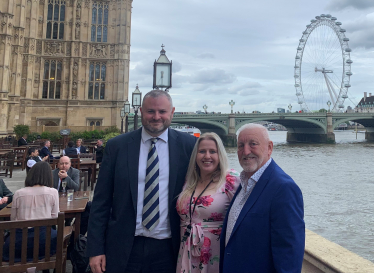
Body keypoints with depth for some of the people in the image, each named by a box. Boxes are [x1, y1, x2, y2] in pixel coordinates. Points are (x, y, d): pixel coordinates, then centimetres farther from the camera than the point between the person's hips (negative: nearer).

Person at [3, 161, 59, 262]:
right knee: (57, 235, 31)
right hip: (43, 238, -1)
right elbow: (54, 218, 4)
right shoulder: (52, 192, -4)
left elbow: (13, 219, 10)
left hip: (19, 243, 2)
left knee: (8, 238, 35)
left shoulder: (18, 193, 1)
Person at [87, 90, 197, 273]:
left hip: (169, 249, 0)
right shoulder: (116, 146, -3)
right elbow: (101, 201, -1)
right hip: (123, 249, 1)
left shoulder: (189, 145, -5)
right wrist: (95, 249, -3)